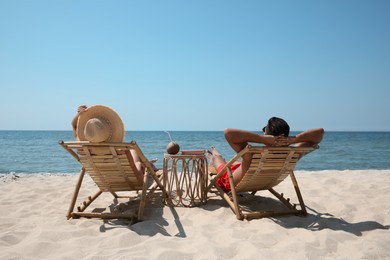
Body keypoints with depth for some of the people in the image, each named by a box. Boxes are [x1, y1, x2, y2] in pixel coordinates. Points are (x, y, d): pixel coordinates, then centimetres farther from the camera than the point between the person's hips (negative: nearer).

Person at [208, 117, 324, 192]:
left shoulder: (253, 156, -49)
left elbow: (228, 132, -59)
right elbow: (320, 132, -30)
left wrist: (263, 139, -59)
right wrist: (293, 139, -46)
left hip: (228, 182, -4)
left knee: (217, 157, 29)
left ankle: (214, 159, 65)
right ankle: (215, 158, 67)